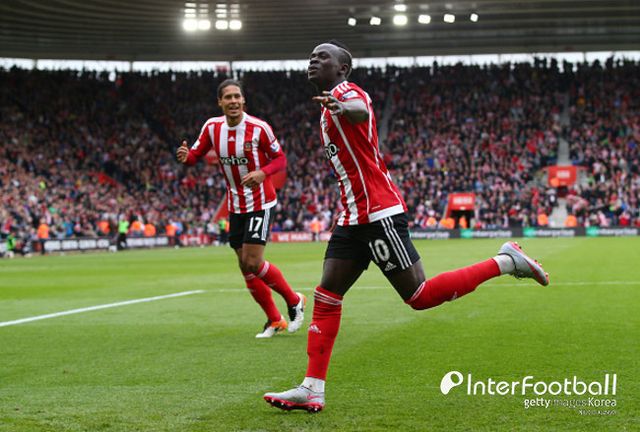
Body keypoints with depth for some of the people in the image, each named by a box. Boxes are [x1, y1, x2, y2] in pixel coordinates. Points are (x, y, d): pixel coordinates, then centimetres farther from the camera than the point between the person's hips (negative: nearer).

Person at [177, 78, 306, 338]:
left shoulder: (259, 128, -15)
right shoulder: (212, 127, -3)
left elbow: (280, 159, -7)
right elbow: (196, 154, 3)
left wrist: (262, 173, -27)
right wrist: (185, 157, -21)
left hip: (260, 203, -5)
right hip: (235, 206, 5)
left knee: (253, 263, -13)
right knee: (246, 267, 6)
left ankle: (294, 301, 11)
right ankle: (274, 320, 21)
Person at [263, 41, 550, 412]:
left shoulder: (347, 91, -9)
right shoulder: (332, 105, 21)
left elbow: (360, 110, -35)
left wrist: (344, 108, -60)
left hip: (379, 214, -9)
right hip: (355, 218, 9)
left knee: (419, 296, -8)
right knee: (326, 299, 2)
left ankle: (505, 261, 4)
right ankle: (312, 389, 1)